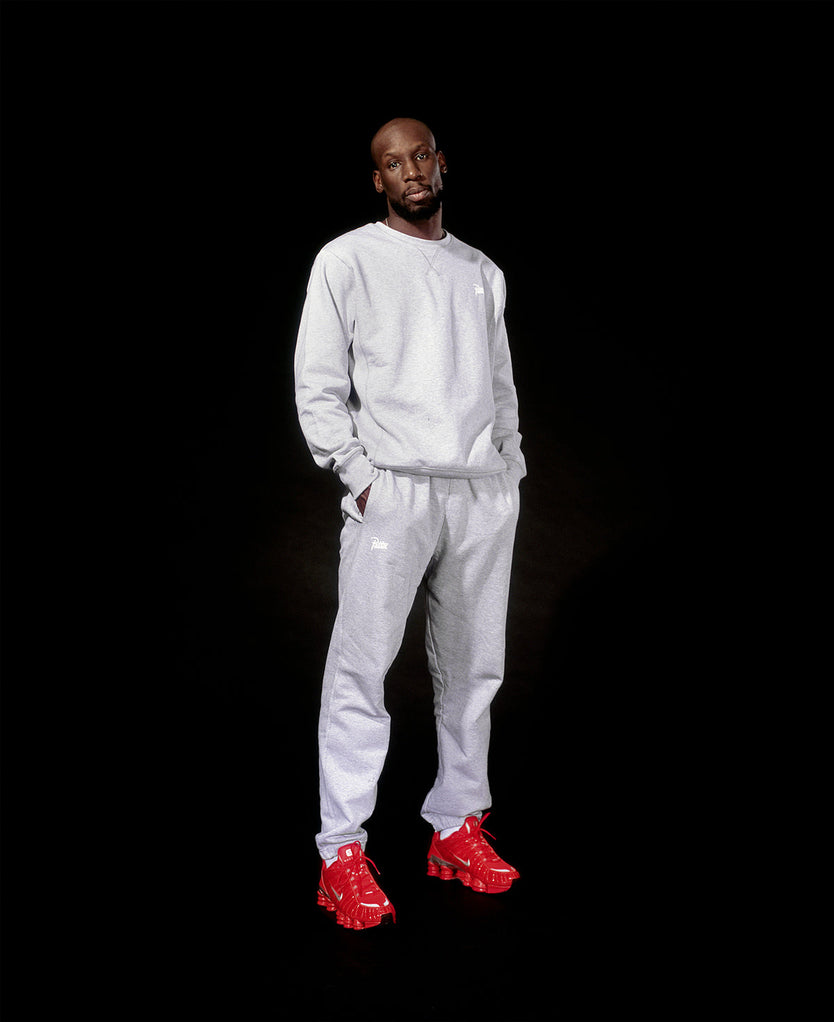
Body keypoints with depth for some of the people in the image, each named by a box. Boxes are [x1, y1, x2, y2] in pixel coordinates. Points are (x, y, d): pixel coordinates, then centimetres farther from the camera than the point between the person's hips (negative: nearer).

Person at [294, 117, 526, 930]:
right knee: (362, 666, -10)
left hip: (485, 496, 5)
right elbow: (317, 385, -1)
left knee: (473, 666, 7)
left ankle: (457, 826, 18)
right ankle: (342, 854, -4)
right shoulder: (346, 260, 4)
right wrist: (358, 476, -9)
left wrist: (510, 473, 11)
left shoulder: (482, 273, 19)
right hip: (393, 491, -5)